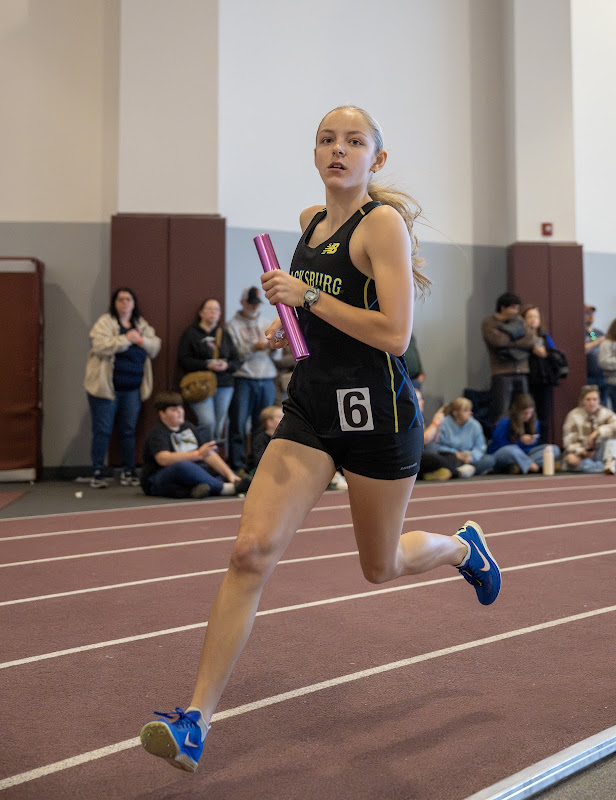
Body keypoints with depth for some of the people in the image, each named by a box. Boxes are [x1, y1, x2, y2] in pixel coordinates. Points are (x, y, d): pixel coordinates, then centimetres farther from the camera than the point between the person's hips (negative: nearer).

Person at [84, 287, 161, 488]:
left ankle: (128, 471, 19)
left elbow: (155, 347, 8)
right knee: (102, 430, 0)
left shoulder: (142, 325, 14)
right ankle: (97, 472, 8)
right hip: (106, 386, -5)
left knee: (128, 430, 10)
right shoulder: (104, 323, -4)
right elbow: (100, 345, -18)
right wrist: (127, 339, -16)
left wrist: (141, 340, -11)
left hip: (133, 389, 5)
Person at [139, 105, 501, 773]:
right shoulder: (311, 220, 11)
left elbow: (395, 334, -19)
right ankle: (195, 720, -2)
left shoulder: (384, 221, -10)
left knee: (380, 567, 14)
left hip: (376, 414, -5)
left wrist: (306, 296, -19)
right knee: (250, 550, -9)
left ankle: (463, 546, 48)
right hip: (310, 407, 6)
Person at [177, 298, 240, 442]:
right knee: (208, 422, -20)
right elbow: (184, 360, -6)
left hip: (224, 385, 4)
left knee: (219, 426, 3)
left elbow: (236, 360, 13)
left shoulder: (224, 334, 17)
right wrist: (207, 365, -16)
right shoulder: (191, 333, 4)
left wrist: (227, 365, -9)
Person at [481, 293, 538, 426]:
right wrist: (515, 332, 0)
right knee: (499, 414, -10)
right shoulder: (489, 323, 2)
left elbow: (532, 340, 4)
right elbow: (498, 340, -16)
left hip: (521, 373, 5)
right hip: (502, 374, -5)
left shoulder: (518, 320, 17)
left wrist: (511, 343, -6)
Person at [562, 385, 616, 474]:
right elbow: (568, 441, -9)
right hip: (581, 453, -2)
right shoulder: (574, 415, -6)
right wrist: (581, 451, -28)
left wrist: (598, 432, -33)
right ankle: (606, 467, -25)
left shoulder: (605, 413, -2)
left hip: (599, 453, 2)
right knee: (572, 460, -37)